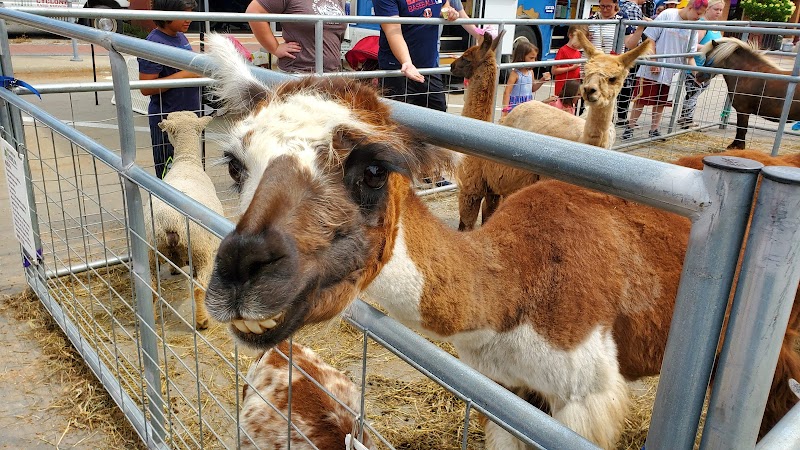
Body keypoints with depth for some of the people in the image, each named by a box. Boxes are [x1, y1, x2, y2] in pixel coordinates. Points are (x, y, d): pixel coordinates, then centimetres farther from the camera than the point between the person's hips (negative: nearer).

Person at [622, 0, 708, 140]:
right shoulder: (667, 15, -7)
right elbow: (650, 39, -8)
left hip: (671, 71, 5)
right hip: (652, 69, -5)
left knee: (661, 102, 9)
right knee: (641, 99, -2)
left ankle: (654, 130, 18)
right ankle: (630, 128, 9)